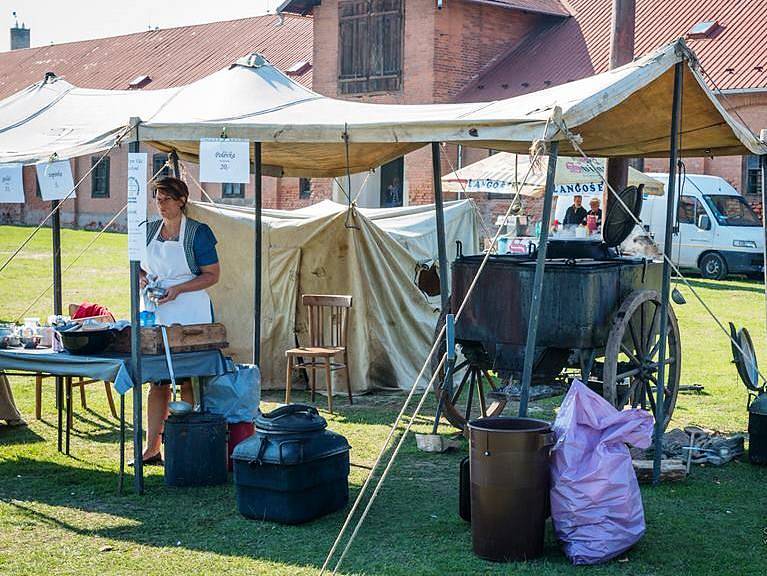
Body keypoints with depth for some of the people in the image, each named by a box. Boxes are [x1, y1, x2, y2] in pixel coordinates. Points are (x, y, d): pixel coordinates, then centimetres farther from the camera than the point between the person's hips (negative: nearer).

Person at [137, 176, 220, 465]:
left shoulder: (198, 232, -5)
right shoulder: (150, 231, 12)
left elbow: (212, 274, -7)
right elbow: (140, 268, 21)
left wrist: (178, 289, -18)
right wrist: (143, 280, -3)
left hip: (190, 314, -5)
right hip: (157, 314, 5)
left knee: (188, 381, -2)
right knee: (157, 382, 6)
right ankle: (152, 449, 11)